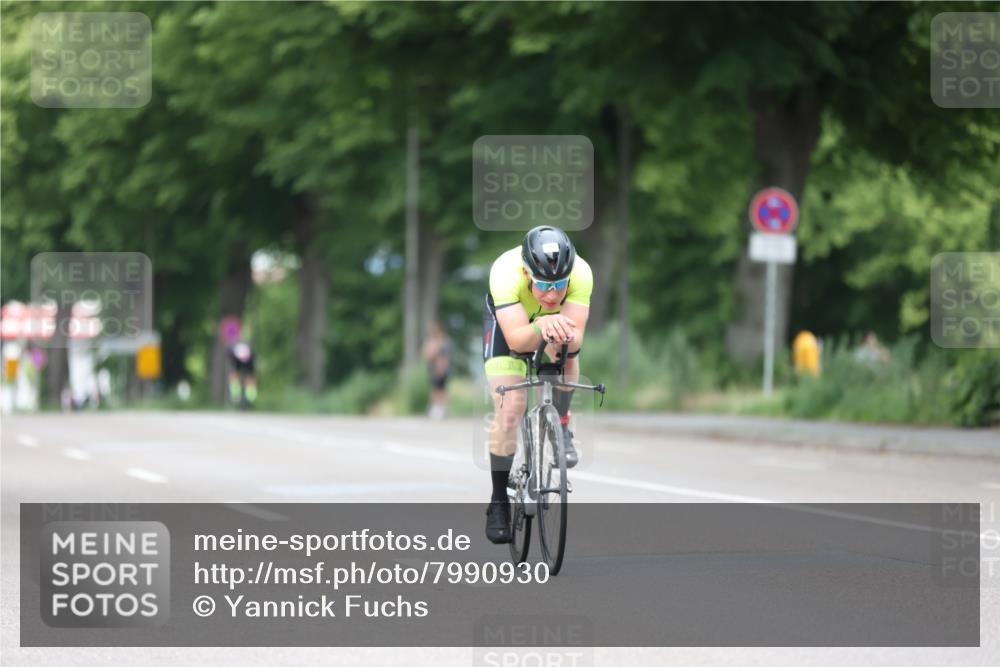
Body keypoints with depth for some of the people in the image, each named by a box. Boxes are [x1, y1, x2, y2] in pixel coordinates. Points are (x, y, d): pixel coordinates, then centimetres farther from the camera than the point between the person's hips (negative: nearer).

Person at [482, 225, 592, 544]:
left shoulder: (581, 274, -36)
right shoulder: (505, 273, -41)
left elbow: (576, 337, -41)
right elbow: (516, 340, -46)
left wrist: (563, 337, -63)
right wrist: (541, 328, -66)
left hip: (557, 317, 2)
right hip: (507, 318, -2)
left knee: (569, 357, -30)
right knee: (510, 409, -15)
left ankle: (561, 425, 0)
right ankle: (499, 502, 0)